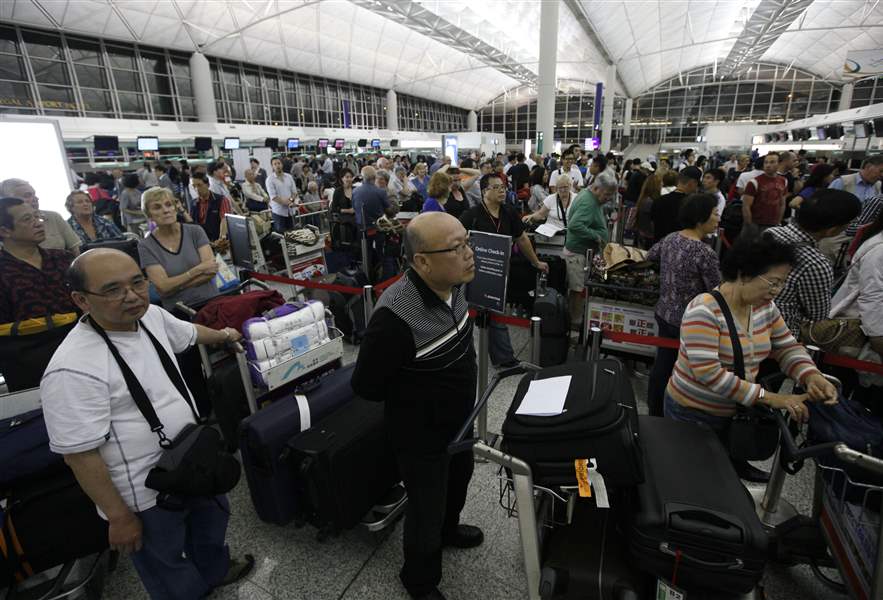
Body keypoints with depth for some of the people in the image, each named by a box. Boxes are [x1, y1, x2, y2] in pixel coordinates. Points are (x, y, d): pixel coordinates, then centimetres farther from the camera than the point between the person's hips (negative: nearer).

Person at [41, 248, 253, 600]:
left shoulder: (151, 315, -7)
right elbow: (79, 454, -24)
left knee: (212, 519, 31)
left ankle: (214, 571, 59)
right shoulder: (73, 369, -30)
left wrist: (222, 335, 33)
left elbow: (186, 333, 15)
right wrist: (120, 517, -15)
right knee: (169, 570, 19)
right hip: (145, 494, -8)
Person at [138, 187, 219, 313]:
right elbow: (163, 287, -6)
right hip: (178, 310, -1)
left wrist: (175, 285, -9)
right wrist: (199, 269, -8)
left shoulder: (195, 231, 4)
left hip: (211, 301, 1)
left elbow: (212, 270, -5)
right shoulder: (146, 246, 2)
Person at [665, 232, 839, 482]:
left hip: (734, 411, 7)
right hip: (693, 413, -6)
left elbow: (787, 347, 8)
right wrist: (768, 398, -27)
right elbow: (707, 372, -31)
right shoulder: (704, 311, -26)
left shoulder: (765, 307, -1)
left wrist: (811, 376, -13)